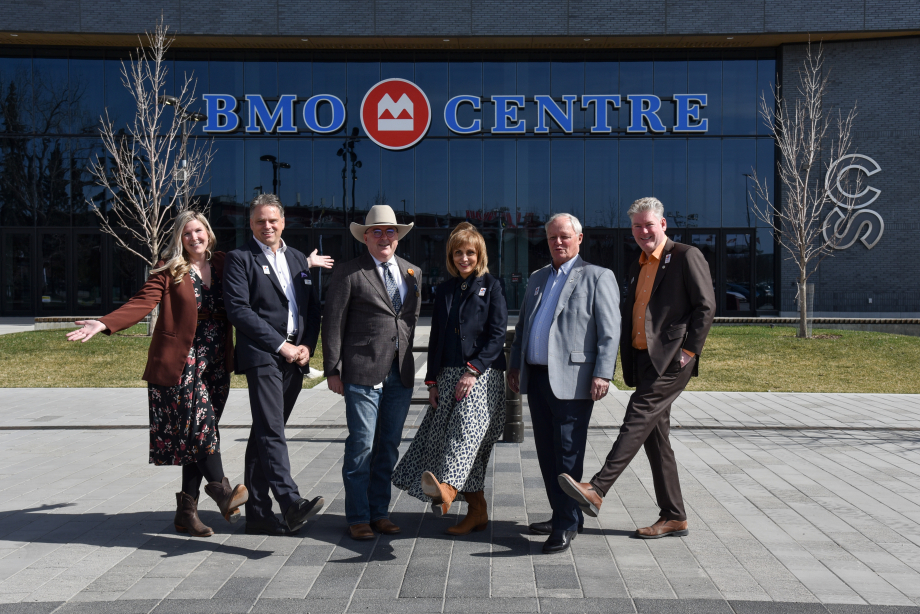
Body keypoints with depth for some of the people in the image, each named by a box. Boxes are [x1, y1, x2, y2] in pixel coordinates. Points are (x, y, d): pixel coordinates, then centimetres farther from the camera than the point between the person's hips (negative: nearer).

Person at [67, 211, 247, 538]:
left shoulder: (222, 263, 10)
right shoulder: (169, 269, -1)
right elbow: (143, 302, -9)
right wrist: (104, 324, -25)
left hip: (216, 363, 4)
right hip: (181, 361, -4)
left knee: (198, 436, 4)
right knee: (201, 425, -18)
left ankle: (187, 511, 11)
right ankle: (221, 491, -9)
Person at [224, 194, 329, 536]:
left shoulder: (298, 260, 19)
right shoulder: (240, 259, 1)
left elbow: (313, 308, 18)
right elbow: (238, 309, -10)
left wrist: (307, 345, 0)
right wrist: (280, 345, -13)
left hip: (294, 359, 6)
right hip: (262, 356, -6)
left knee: (265, 433, 9)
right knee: (271, 432, -15)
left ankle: (258, 514, 12)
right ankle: (292, 505, -24)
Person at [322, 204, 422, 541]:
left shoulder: (412, 273, 14)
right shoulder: (348, 274, -1)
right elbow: (333, 324, -2)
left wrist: (405, 356, 13)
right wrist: (333, 370, -6)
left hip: (401, 372, 5)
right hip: (363, 371, -5)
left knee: (389, 446, 10)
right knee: (361, 445, -2)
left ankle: (380, 513, 22)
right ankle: (358, 518, 10)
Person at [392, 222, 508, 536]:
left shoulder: (491, 286, 3)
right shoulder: (445, 290, 16)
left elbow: (497, 334, -5)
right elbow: (436, 338, 16)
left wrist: (473, 370, -15)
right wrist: (432, 381, 9)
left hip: (482, 373, -5)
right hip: (449, 374, 5)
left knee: (466, 428, -26)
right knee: (452, 437, 2)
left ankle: (447, 489, -47)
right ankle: (477, 511, 9)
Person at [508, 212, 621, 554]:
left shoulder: (597, 277, -1)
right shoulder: (537, 279, 20)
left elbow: (609, 331, -8)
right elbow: (522, 325, 25)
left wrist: (602, 374, -16)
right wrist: (515, 365, 18)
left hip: (571, 380, -7)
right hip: (537, 377, 7)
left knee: (568, 455, -4)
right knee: (546, 453, 12)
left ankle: (566, 526, 3)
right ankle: (563, 515, 23)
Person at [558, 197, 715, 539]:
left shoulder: (686, 257, -3)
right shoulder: (637, 266, 21)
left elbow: (705, 306, -9)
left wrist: (689, 350, -14)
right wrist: (628, 364, 14)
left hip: (670, 360, -8)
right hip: (643, 360, 8)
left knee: (638, 420, -18)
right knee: (655, 436, 8)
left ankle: (597, 490, -25)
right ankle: (674, 517, 15)